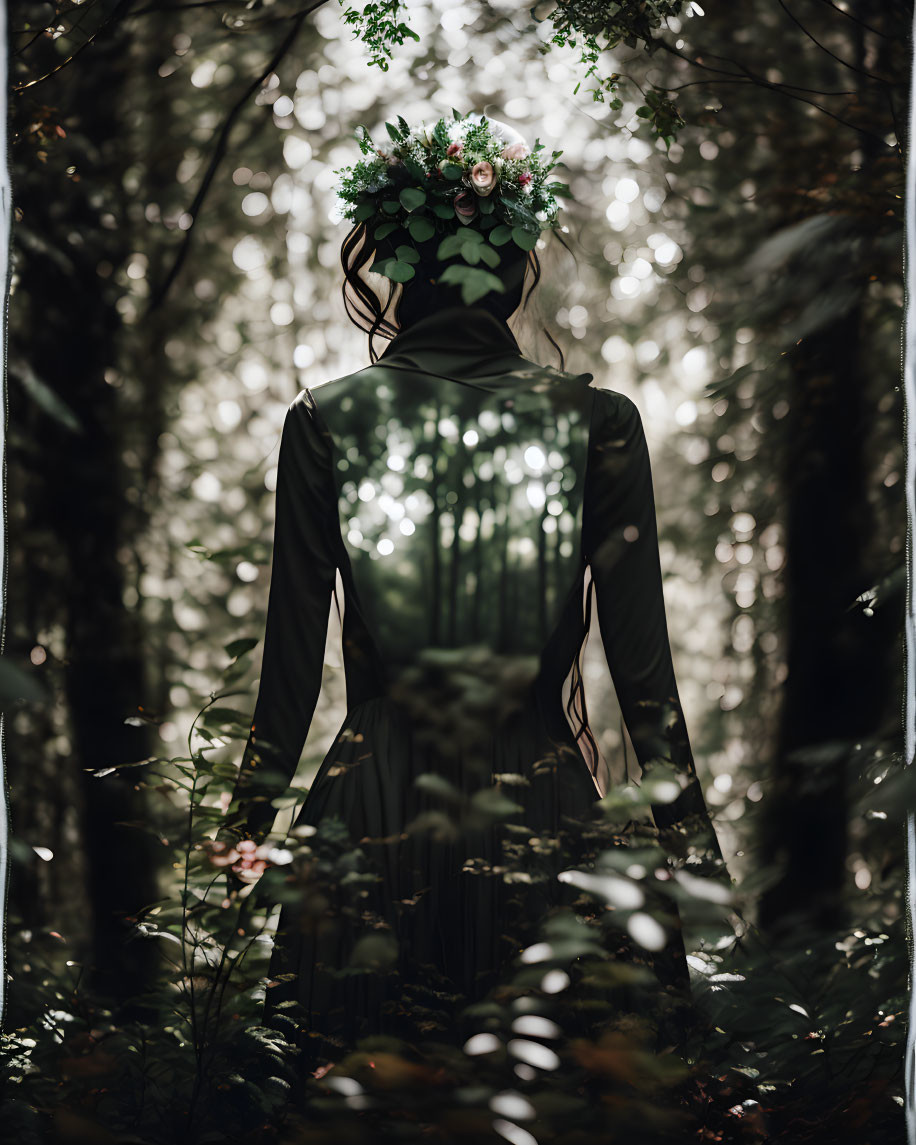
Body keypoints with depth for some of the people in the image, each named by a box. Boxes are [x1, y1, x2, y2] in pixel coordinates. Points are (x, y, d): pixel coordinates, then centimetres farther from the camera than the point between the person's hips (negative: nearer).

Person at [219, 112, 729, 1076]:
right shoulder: (598, 422, -4)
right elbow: (643, 669, -3)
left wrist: (246, 838, 9)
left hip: (368, 828, 0)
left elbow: (289, 669, -1)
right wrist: (690, 850, 5)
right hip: (543, 817, 0)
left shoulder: (324, 423, -3)